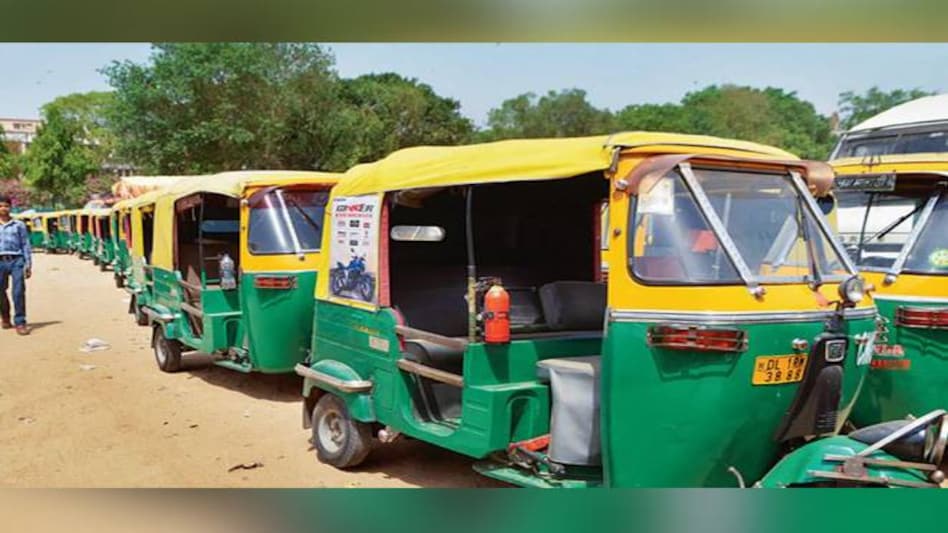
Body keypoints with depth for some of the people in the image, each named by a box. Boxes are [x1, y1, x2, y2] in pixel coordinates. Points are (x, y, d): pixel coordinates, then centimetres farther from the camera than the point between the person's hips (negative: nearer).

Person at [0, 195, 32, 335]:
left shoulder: (19, 225, 8)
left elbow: (26, 245, 8)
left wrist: (28, 264, 2)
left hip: (16, 260, -2)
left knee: (19, 292, -10)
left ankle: (20, 323, -7)